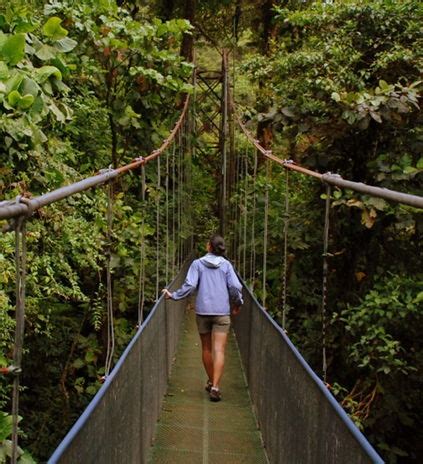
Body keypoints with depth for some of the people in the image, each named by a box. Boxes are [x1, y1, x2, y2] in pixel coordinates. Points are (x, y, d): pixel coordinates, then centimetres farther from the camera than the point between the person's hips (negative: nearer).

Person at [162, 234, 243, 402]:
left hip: (203, 311, 1)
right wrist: (237, 304, 13)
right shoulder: (226, 265, 1)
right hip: (222, 312, -1)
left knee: (206, 348, 16)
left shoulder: (198, 264, -1)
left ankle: (211, 382, 30)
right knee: (219, 350, -4)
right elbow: (235, 286, -2)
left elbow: (189, 285, -11)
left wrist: (173, 295, -1)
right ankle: (215, 387, -14)